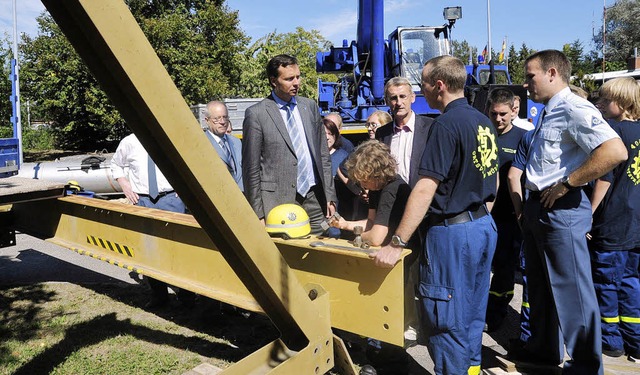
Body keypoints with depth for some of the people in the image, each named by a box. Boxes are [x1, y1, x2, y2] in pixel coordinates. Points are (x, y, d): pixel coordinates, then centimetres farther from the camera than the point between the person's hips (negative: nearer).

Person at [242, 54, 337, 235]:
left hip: (315, 199, 5)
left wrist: (330, 196, 10)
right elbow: (251, 168, -4)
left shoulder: (310, 106, 11)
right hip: (279, 202, -4)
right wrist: (258, 215, -6)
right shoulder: (256, 114, -5)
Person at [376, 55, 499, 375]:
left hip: (452, 231, -9)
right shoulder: (483, 121, 10)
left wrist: (396, 244, -21)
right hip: (484, 226, 9)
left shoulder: (447, 124, -17)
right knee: (472, 314, 19)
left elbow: (425, 190, -23)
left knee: (444, 321, 3)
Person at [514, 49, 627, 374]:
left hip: (560, 210, -10)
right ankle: (544, 348, 37)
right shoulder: (548, 113, 14)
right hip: (538, 208, 10)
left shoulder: (573, 109, -16)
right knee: (540, 285, 20)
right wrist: (527, 206, 16)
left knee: (571, 290, 0)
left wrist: (566, 184, -23)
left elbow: (615, 152, -29)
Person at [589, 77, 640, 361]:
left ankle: (611, 341, 18)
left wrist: (589, 213, -10)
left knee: (605, 281, 6)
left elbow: (605, 177, -16)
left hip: (612, 223, -8)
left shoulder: (614, 129, -13)